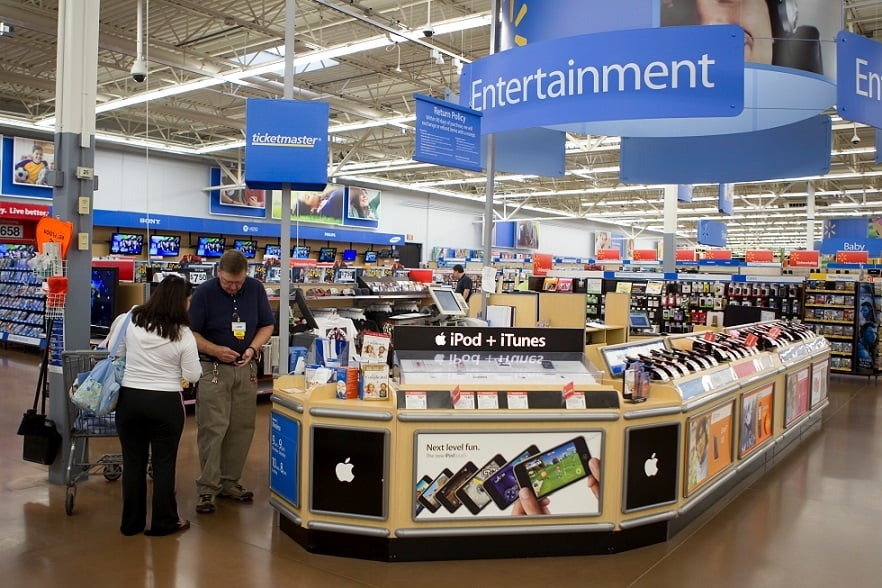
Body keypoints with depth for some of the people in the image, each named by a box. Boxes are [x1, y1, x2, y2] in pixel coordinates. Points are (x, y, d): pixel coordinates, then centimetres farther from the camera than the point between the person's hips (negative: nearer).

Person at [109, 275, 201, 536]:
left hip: (129, 398, 3)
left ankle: (131, 522, 25)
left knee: (133, 462, 14)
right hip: (166, 402, -3)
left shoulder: (130, 321, -5)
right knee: (164, 463, 10)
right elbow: (192, 375, -7)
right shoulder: (183, 334, -13)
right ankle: (164, 522, 20)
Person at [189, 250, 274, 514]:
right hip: (213, 369, -3)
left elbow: (267, 325, 6)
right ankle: (207, 488, 6)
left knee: (242, 428, 7)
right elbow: (192, 333, -6)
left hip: (246, 368, 4)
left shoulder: (255, 289, -1)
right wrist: (216, 350, -20)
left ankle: (229, 482, 21)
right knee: (212, 429, -5)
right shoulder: (204, 292, -10)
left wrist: (253, 348, -10)